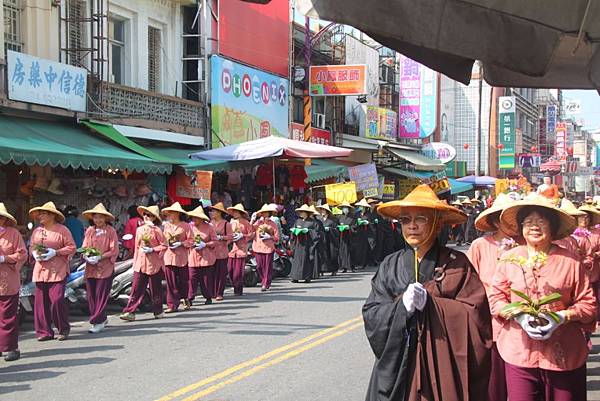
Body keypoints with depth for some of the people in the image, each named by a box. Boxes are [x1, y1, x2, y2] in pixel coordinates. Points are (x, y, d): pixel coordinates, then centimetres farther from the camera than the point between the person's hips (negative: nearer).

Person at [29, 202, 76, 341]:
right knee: (41, 301, 3)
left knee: (57, 299, -11)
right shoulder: (37, 231, 14)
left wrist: (55, 252, -15)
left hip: (57, 270, -6)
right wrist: (34, 253, -1)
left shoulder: (62, 230, -3)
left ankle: (64, 329, 6)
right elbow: (31, 246, 22)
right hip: (40, 270, 6)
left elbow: (72, 247, -5)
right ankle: (44, 331, 13)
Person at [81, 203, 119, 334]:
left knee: (101, 295, -5)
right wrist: (87, 257, -8)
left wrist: (100, 257, -16)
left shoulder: (110, 231, -3)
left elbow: (114, 251, -5)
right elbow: (84, 247, 13)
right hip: (90, 268, 4)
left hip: (105, 267, -4)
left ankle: (98, 322, -1)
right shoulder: (89, 231, 8)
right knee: (91, 295, 5)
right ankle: (102, 318, 19)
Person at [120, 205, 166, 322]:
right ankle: (130, 312, -4)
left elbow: (164, 245, -7)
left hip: (154, 263, -4)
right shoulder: (139, 230, 11)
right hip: (140, 263, 4)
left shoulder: (156, 230, -6)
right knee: (136, 289, -1)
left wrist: (152, 249, -17)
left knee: (155, 289, 6)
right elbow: (137, 247, 16)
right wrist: (135, 262, 14)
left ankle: (158, 311, 18)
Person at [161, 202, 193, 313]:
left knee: (183, 281, 6)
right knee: (171, 282, -2)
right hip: (169, 256, 3)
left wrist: (180, 243, -15)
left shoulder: (185, 226, -2)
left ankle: (185, 299, 30)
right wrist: (166, 244, -3)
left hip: (181, 257, -3)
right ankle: (172, 305, 1)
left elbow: (191, 240, -4)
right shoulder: (166, 225, 10)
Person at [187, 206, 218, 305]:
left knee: (207, 278, 4)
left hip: (206, 257, -2)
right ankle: (190, 298, -4)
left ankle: (208, 297, 17)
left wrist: (205, 245, -13)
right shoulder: (191, 227, 6)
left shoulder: (209, 227, -2)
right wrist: (191, 244, -10)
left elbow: (215, 241, 0)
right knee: (192, 278, -6)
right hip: (193, 257, 2)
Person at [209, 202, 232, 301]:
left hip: (221, 252, -4)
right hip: (211, 251, 4)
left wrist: (221, 237, -15)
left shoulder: (226, 224, -3)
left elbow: (230, 237, -4)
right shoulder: (211, 223, 9)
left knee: (221, 273, 0)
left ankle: (219, 294, 5)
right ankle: (213, 292, 12)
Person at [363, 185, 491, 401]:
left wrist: (430, 304, -17)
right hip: (398, 363, 2)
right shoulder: (390, 266, 6)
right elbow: (371, 314, 1)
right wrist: (402, 306, -17)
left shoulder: (457, 263, -1)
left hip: (443, 362, -2)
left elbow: (475, 312, -9)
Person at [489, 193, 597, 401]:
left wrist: (562, 317, -13)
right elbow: (496, 298, 8)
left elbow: (588, 303, 4)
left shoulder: (571, 261, 2)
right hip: (520, 352, 1)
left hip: (564, 355, 0)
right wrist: (519, 316, -10)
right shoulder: (509, 259, 7)